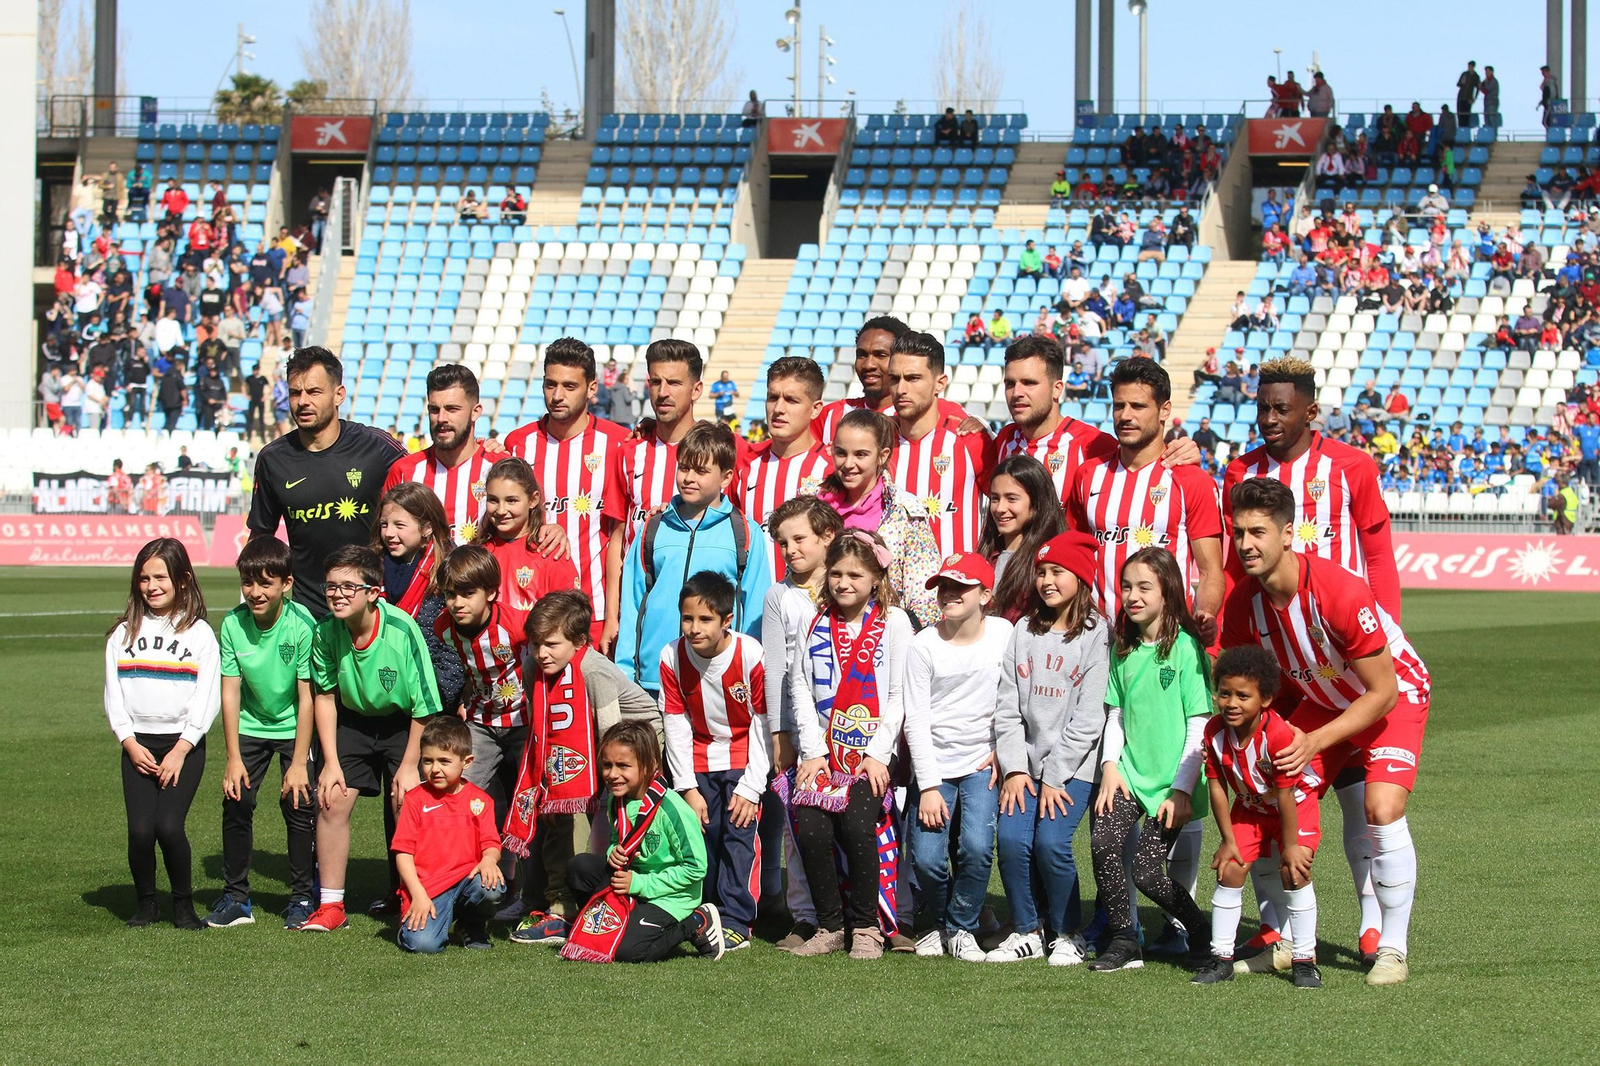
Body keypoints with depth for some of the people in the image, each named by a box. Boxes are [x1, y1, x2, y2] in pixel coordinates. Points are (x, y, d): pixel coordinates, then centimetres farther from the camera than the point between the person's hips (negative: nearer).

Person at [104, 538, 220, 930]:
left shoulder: (199, 633, 2)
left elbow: (207, 699, -3)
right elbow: (113, 695, 8)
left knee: (169, 825, -16)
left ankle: (183, 903, 3)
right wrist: (130, 743, -4)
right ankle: (144, 903, 10)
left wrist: (180, 750, -10)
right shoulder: (124, 633, 11)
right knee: (140, 829, -10)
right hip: (137, 745, 3)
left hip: (184, 744, -2)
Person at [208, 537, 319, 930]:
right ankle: (236, 897, 7)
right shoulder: (233, 625, -15)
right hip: (250, 725, 3)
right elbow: (230, 692, -10)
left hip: (294, 726, -3)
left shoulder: (301, 625, -23)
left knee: (299, 804, -10)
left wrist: (298, 763, -20)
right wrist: (234, 759, -13)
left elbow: (307, 697, -19)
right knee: (236, 803, -6)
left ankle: (301, 898, 5)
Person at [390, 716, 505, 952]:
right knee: (422, 944, -29)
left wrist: (489, 859, -20)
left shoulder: (479, 800, 10)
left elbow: (491, 843, 6)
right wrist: (418, 894, -11)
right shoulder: (416, 799, 4)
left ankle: (472, 924, 3)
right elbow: (403, 851, 0)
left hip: (465, 880, 3)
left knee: (492, 887, -32)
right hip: (426, 888, -3)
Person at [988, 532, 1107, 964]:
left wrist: (1054, 777, -12)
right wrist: (1014, 769, -5)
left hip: (1074, 766, -4)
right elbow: (1007, 706, 7)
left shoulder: (1097, 635, -3)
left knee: (1051, 841, -21)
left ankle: (1067, 934, 0)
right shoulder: (1023, 632, 11)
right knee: (1011, 838, -16)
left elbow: (1088, 718, -8)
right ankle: (1027, 931, 2)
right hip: (1027, 763, 4)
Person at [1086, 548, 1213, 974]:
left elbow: (1200, 726, -10)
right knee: (1103, 844, -17)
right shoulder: (1123, 649, 8)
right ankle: (1123, 942, -4)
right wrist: (1110, 765, -1)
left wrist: (1182, 789, -14)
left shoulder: (1186, 647, -10)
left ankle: (1203, 934, 15)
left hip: (1172, 781, -5)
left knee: (1146, 871, -10)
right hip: (1129, 774, 5)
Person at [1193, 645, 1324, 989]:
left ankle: (1305, 960, -8)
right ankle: (1221, 957, 7)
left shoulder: (1279, 735, -35)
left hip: (1296, 804, -5)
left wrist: (1290, 846, -21)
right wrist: (1228, 840, -9)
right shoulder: (1214, 732, -20)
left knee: (1294, 869, -18)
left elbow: (1286, 795, -28)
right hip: (1249, 807, 5)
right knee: (1230, 870, -3)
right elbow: (1216, 786, -11)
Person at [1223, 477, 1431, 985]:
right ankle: (1285, 943, 7)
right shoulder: (1243, 602, -17)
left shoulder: (1339, 591, -34)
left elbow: (1383, 692, -27)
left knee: (1383, 807, -26)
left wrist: (1314, 742, -30)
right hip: (1319, 701, 6)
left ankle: (1391, 949, -12)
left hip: (1395, 696, -6)